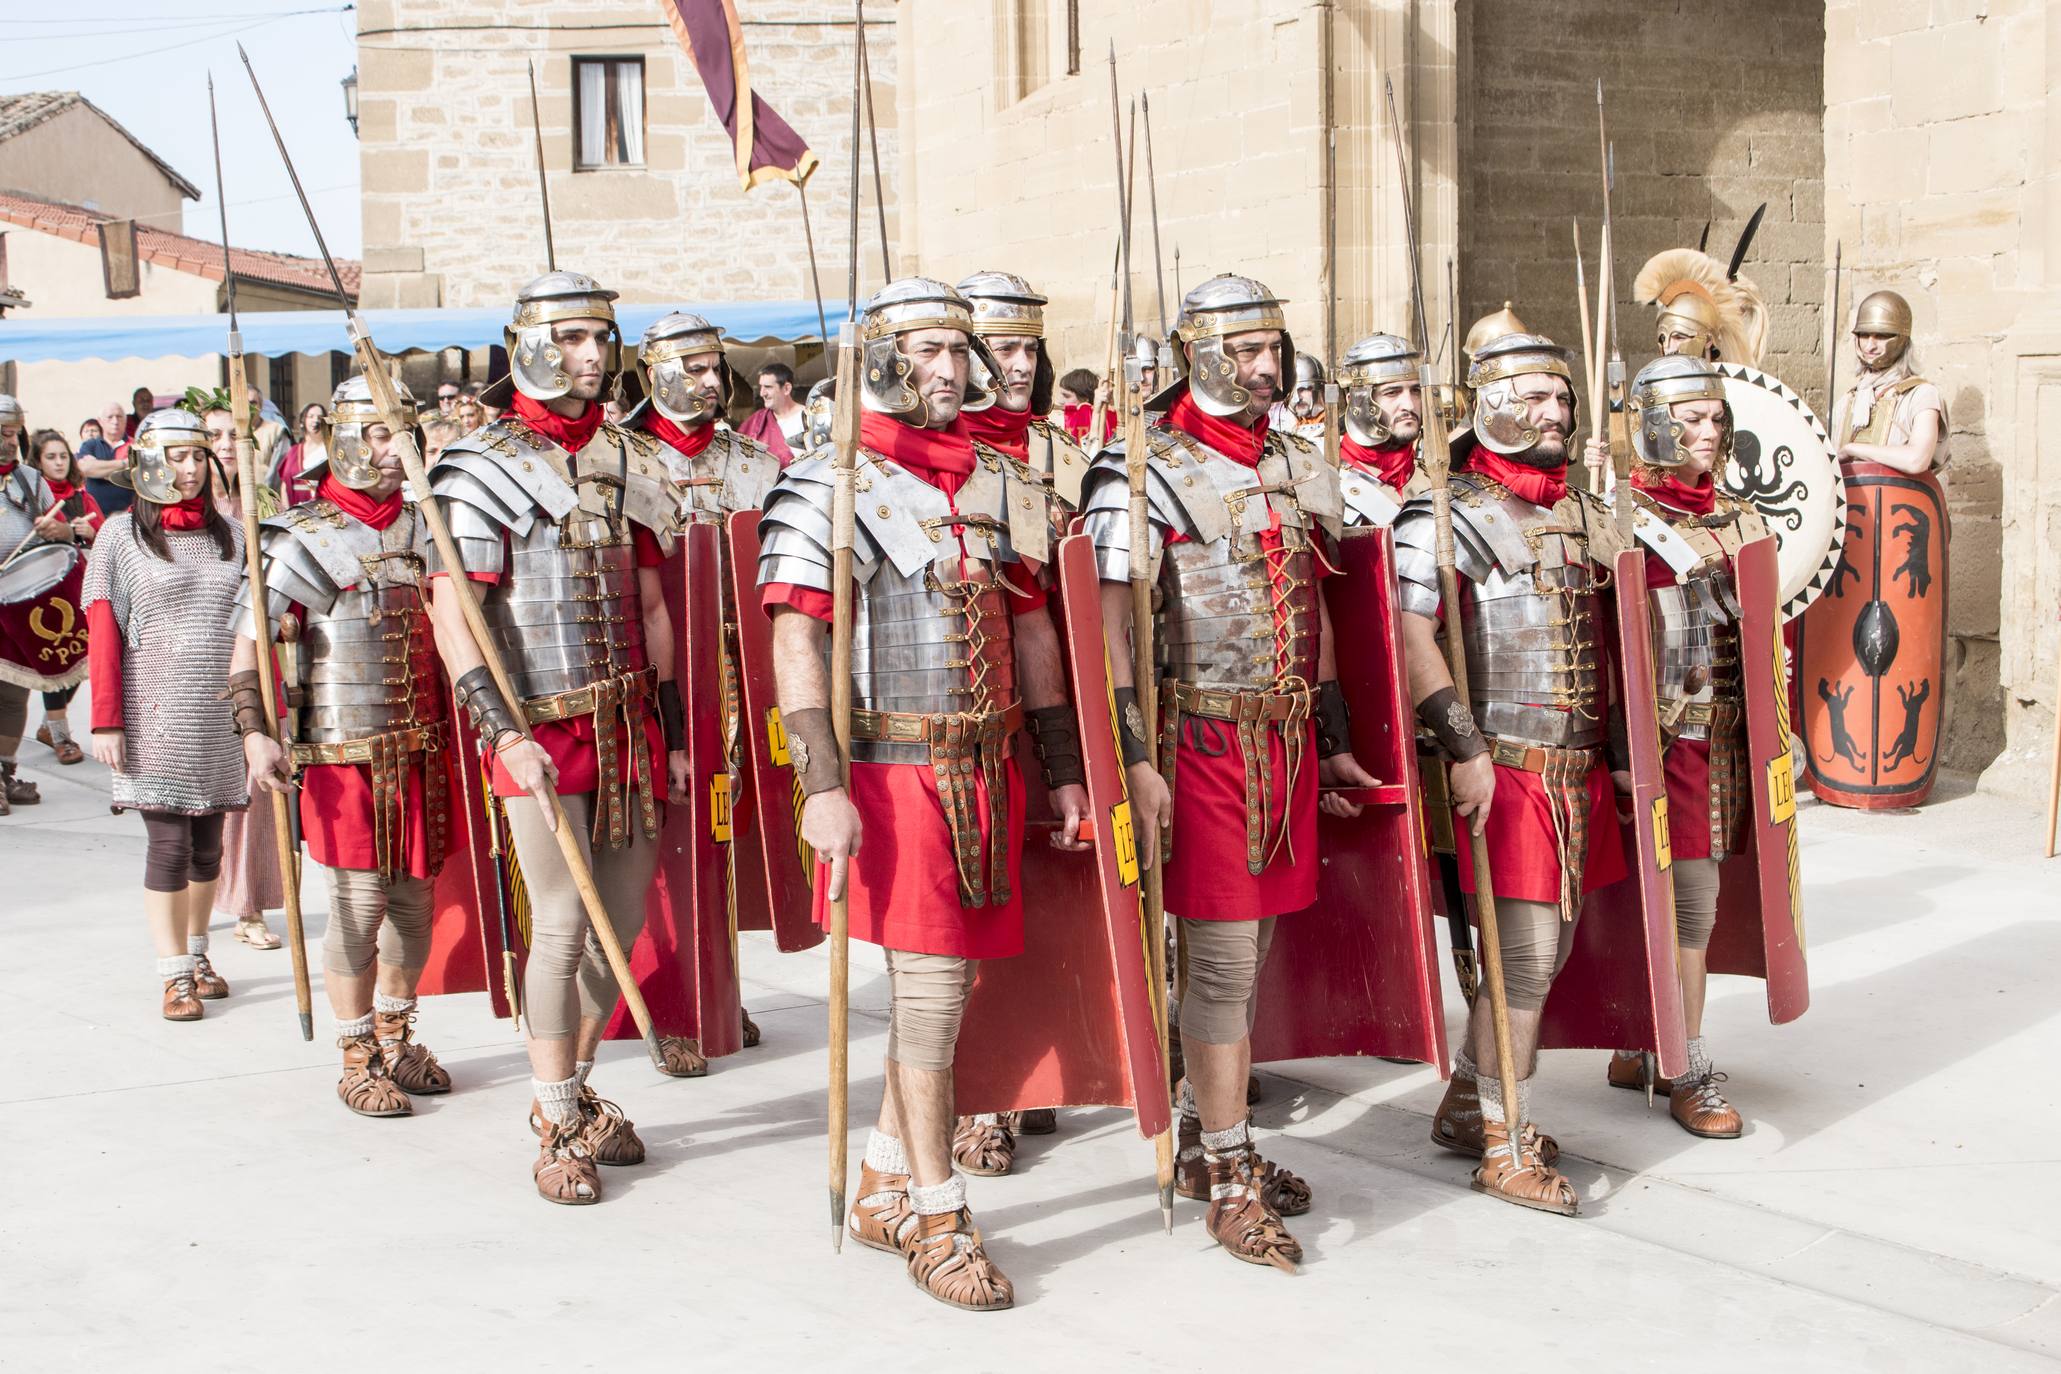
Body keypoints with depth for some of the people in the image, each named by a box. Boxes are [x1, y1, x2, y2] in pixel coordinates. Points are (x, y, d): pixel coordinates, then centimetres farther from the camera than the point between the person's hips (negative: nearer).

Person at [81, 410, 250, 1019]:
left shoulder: (230, 533, 10)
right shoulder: (121, 534, 0)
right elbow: (104, 636, -3)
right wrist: (106, 722, -10)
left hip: (223, 716, 4)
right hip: (155, 713, -3)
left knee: (209, 842, 9)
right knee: (169, 842, -5)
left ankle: (197, 952, 27)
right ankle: (176, 976, 4)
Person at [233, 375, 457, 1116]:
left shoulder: (424, 526, 9)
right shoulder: (306, 538, -6)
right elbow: (249, 644, -9)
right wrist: (254, 734, -21)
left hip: (420, 747, 5)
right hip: (343, 751, -5)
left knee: (412, 897, 10)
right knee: (360, 902, -2)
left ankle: (396, 1039, 28)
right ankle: (357, 1060, 12)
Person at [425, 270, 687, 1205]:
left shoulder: (627, 462, 12)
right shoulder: (484, 467, -6)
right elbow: (453, 612, -13)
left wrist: (673, 731, 15)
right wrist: (503, 733, -22)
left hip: (628, 721, 6)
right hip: (542, 728, -6)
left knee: (623, 917, 10)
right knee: (562, 925, -5)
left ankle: (576, 1091, 27)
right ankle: (557, 1128, 7)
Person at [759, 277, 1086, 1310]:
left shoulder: (996, 483, 13)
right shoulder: (827, 484, -5)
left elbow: (1032, 631, 17)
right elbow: (794, 640, -11)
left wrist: (1063, 770, 15)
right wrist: (822, 787, -19)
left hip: (986, 770, 6)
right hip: (893, 769, -6)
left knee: (943, 980, 12)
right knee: (928, 988, -5)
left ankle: (882, 1186, 28)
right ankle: (936, 1223, 7)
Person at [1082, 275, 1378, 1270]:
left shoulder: (1299, 468, 14)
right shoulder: (1144, 472, -9)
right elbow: (1109, 624, -14)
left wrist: (1334, 742, 20)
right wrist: (1135, 760, -21)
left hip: (1288, 737, 7)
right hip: (1204, 739, -7)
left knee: (1249, 951, 13)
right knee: (1224, 956, -5)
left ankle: (1199, 1142, 28)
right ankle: (1230, 1181, 4)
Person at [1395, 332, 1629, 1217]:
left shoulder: (1584, 512, 15)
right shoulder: (1448, 514, -9)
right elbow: (1411, 637, -19)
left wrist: (1615, 748, 19)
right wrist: (1466, 750, -23)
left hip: (1577, 768, 8)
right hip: (1506, 770, -8)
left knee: (1545, 948, 14)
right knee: (1526, 956, -6)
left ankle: (1468, 1103, 30)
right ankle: (1506, 1149, 5)